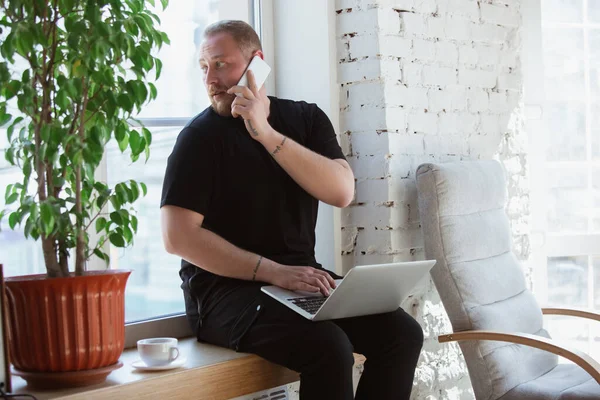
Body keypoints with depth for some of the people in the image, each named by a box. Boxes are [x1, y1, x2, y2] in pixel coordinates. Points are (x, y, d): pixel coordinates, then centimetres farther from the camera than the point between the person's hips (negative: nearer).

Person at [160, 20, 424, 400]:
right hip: (227, 286, -5)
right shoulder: (200, 137, -4)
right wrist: (275, 272, -20)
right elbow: (178, 235, -13)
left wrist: (265, 133, -16)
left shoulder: (305, 119, 9)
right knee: (329, 348, -30)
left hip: (301, 277, 5)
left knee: (402, 333, -15)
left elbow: (342, 192, -8)